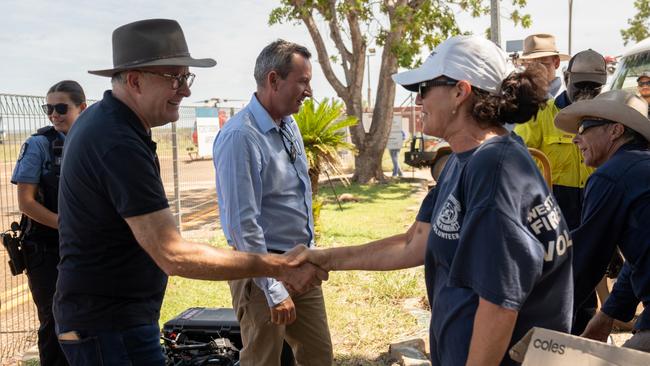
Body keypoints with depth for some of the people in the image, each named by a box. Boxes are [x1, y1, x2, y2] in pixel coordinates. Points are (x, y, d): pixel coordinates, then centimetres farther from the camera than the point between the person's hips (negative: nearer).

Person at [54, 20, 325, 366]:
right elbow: (173, 255, -30)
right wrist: (279, 268, -28)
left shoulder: (99, 117, 6)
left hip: (105, 315, 10)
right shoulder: (119, 144, -27)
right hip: (110, 325, -10)